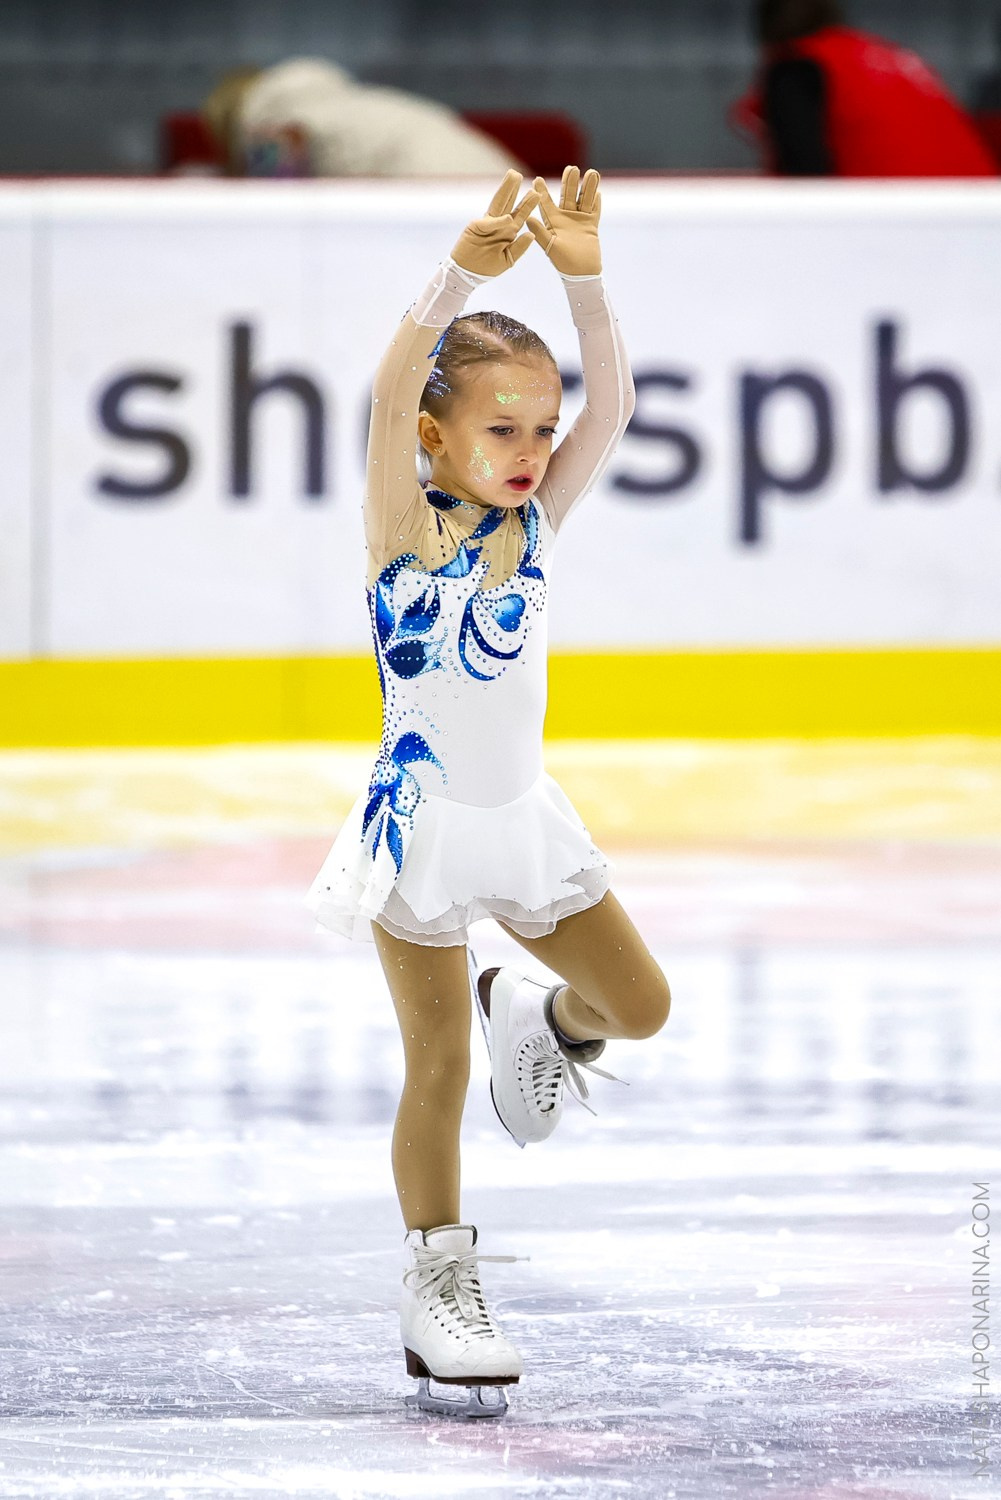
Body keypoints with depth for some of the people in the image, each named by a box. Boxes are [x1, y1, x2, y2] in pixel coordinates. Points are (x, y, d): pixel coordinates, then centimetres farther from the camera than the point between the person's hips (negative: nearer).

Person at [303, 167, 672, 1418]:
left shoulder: (535, 521, -1)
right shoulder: (406, 528, -14)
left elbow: (611, 408, -14)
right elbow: (390, 395, -31)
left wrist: (584, 280, -28)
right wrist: (463, 274, -43)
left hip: (524, 815, 5)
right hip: (423, 821, -5)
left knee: (639, 1005, 7)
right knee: (437, 1069, 0)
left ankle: (544, 1020, 40)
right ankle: (436, 1288, 12)